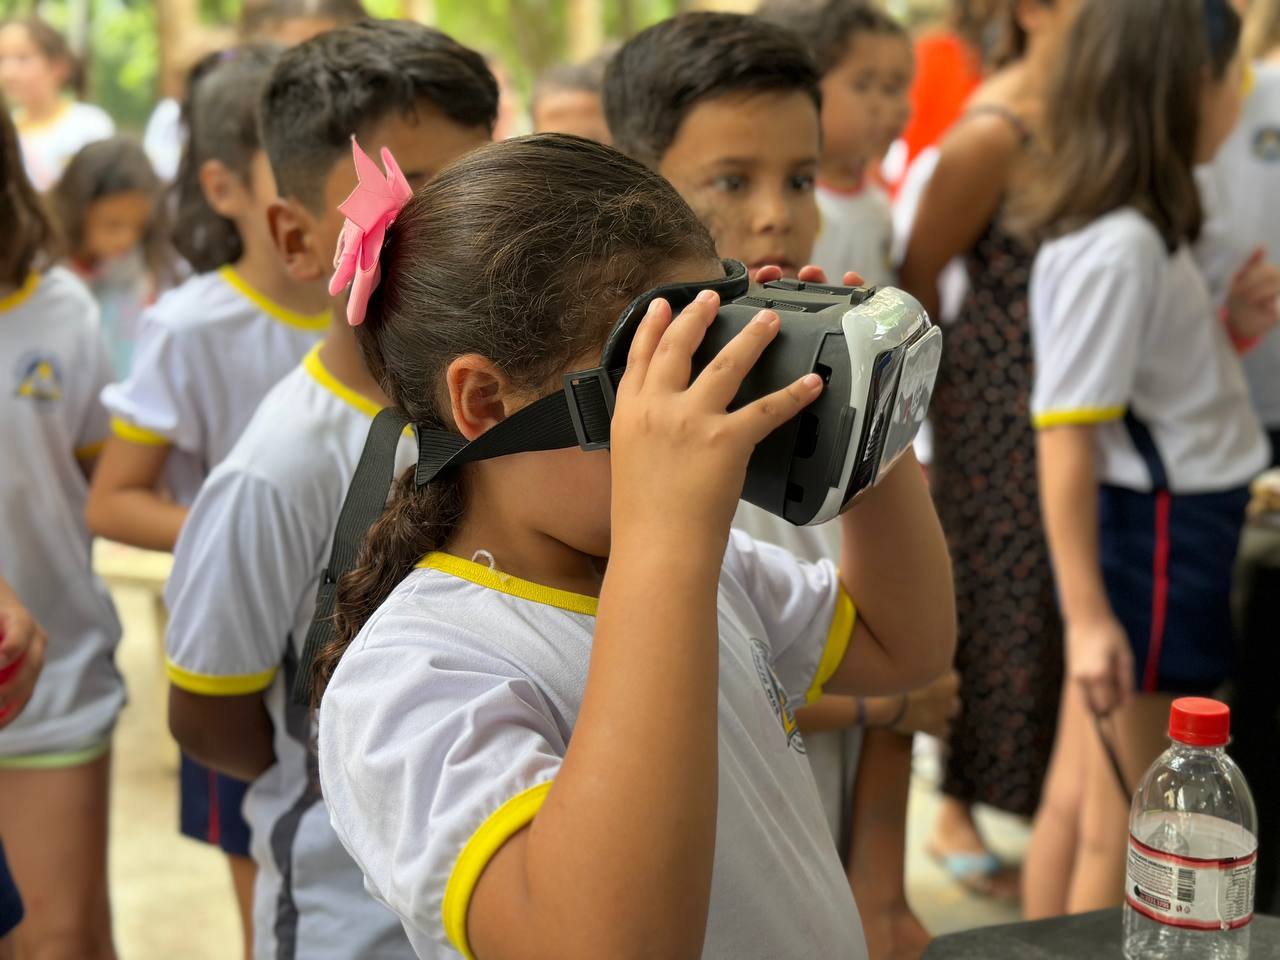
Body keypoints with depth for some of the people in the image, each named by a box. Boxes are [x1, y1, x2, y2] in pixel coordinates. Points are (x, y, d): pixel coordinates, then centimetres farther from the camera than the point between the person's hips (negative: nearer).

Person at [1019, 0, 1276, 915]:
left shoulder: (1138, 231, 9)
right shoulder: (1120, 247, -20)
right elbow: (1065, 433, -23)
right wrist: (1087, 615, -23)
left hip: (1176, 522, 10)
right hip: (1155, 533, -10)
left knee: (1076, 800, 18)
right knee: (1123, 827, 3)